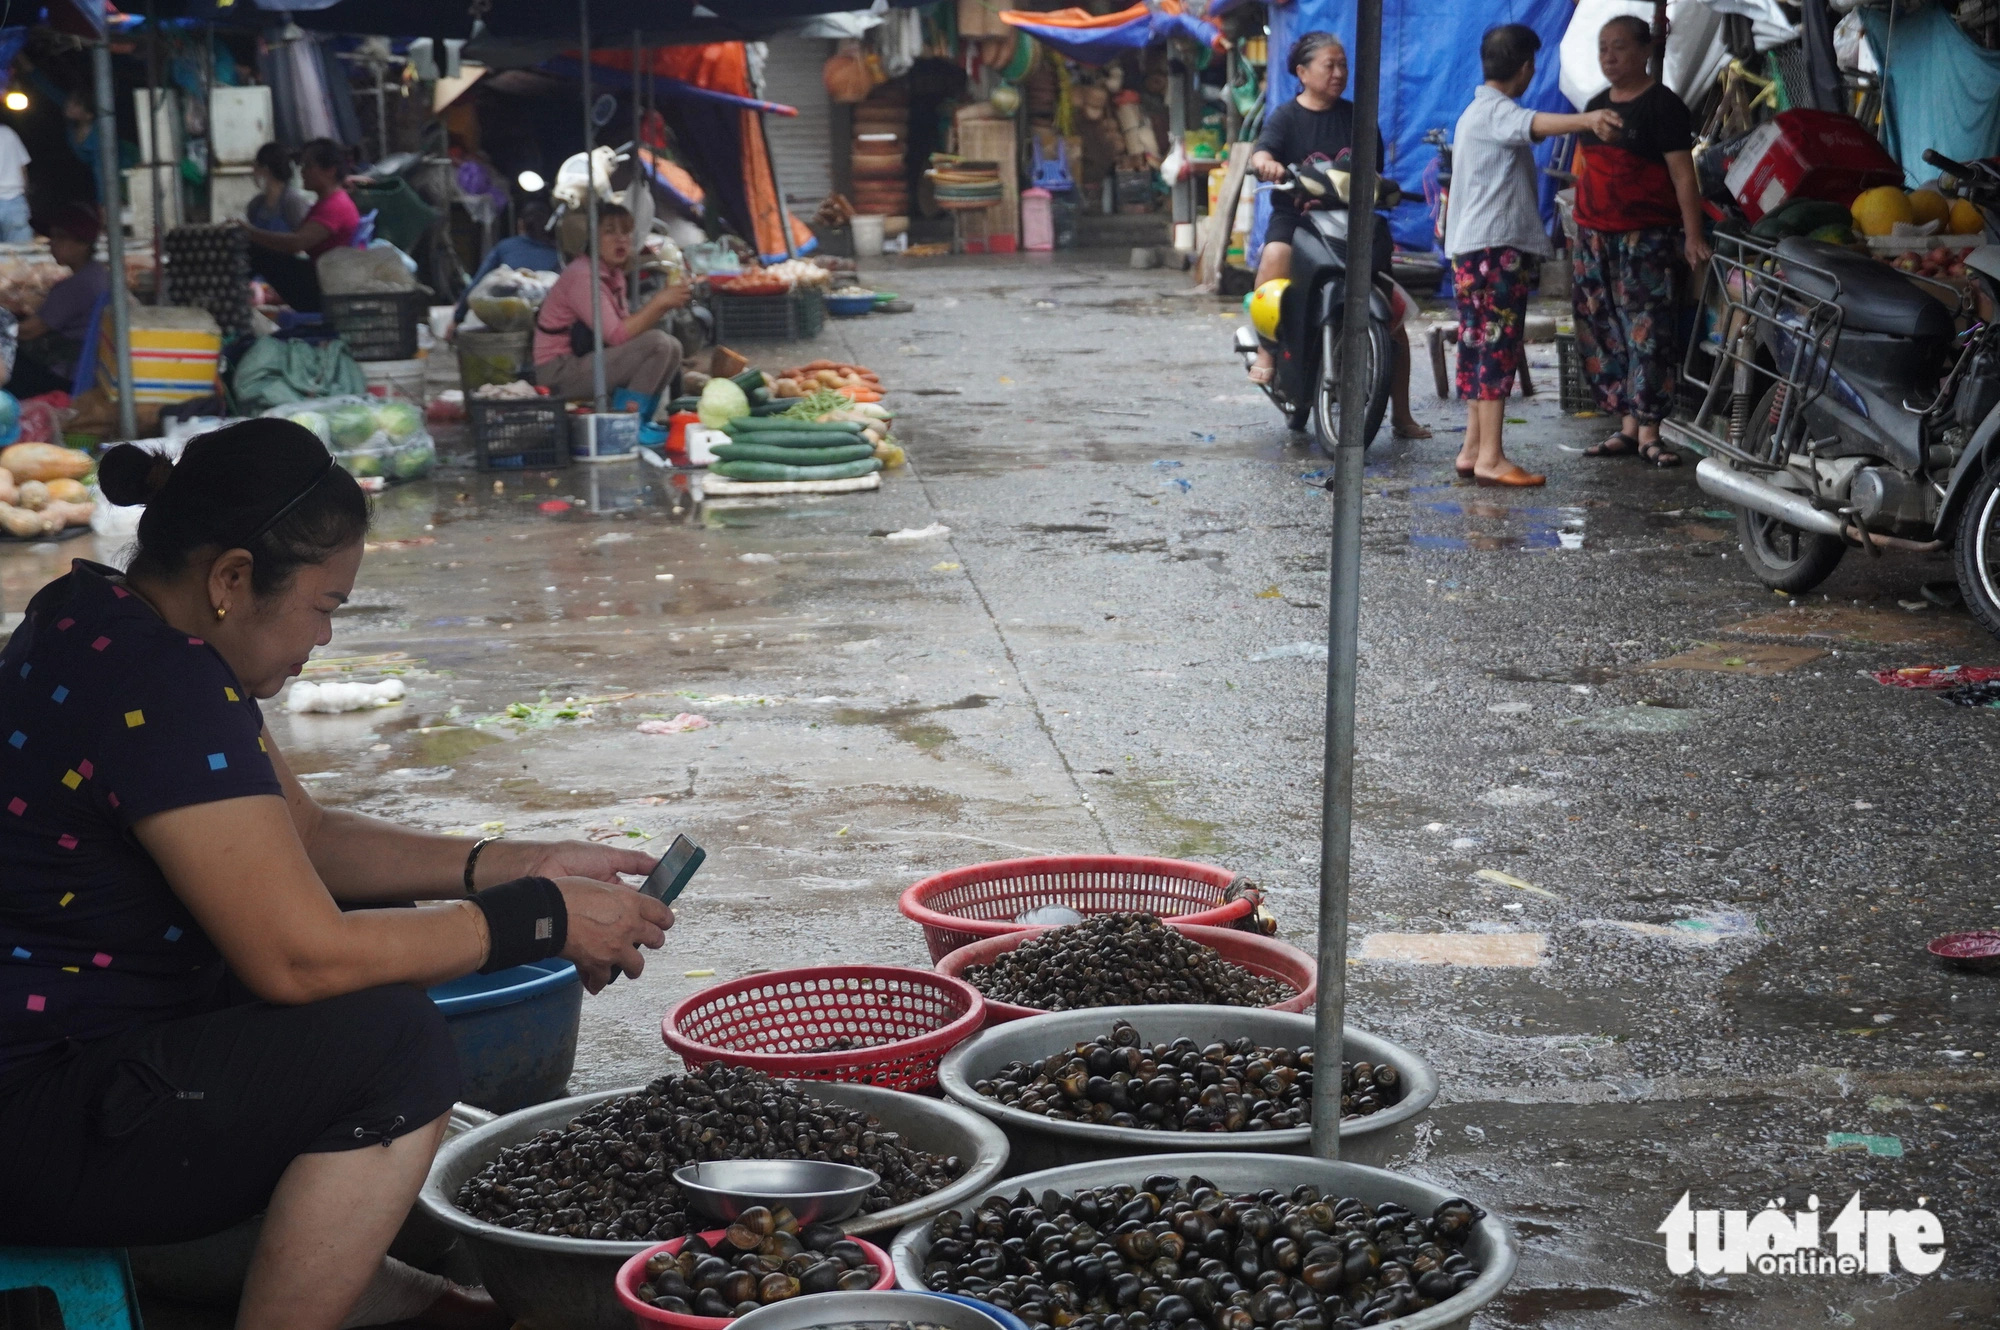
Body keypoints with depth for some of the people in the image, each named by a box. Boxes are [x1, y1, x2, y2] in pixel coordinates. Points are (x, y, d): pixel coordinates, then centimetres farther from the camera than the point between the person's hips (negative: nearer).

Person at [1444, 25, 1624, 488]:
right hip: (1498, 246, -11)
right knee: (1498, 347, -12)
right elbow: (1536, 123, -35)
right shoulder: (1497, 111, -13)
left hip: (1471, 248, 11)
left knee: (1480, 347, 13)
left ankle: (1472, 449, 16)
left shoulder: (1476, 111, 21)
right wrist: (1587, 120, -54)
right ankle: (1490, 457, -16)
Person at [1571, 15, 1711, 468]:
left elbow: (1682, 173, -11)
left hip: (1645, 239, -7)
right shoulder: (1596, 105, 16)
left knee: (1648, 331, -10)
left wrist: (1693, 235, -19)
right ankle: (1626, 428, 12)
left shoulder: (1661, 105, -6)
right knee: (1602, 332, 6)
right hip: (1595, 236, 7)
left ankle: (1648, 431, -8)